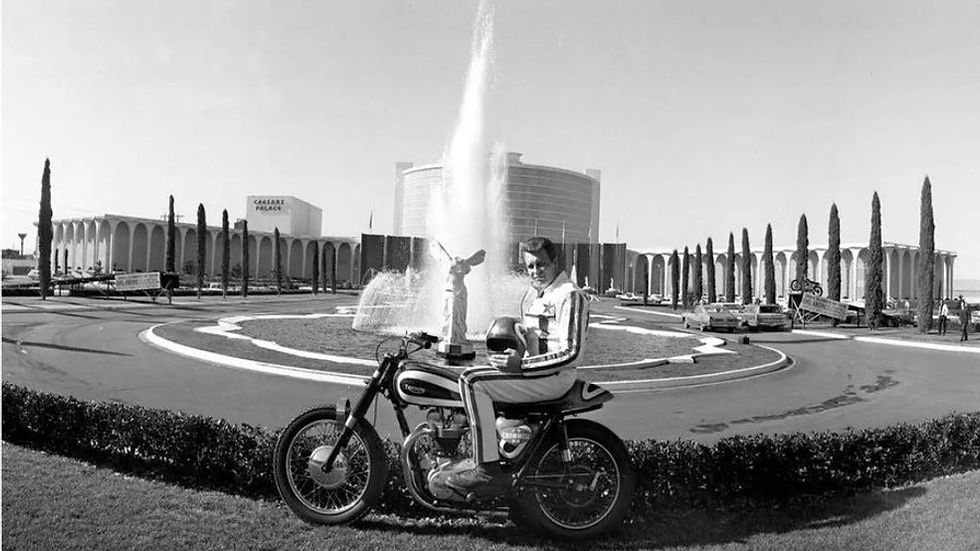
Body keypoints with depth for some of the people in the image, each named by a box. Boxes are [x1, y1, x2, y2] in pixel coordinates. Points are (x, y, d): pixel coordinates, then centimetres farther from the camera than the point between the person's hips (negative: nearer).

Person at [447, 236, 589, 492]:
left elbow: (571, 353, -21)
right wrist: (513, 354, 7)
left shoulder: (570, 295, -13)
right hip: (532, 369, 10)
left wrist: (521, 364, -22)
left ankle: (488, 469, -21)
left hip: (555, 376, -10)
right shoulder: (531, 295, 16)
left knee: (472, 381, -22)